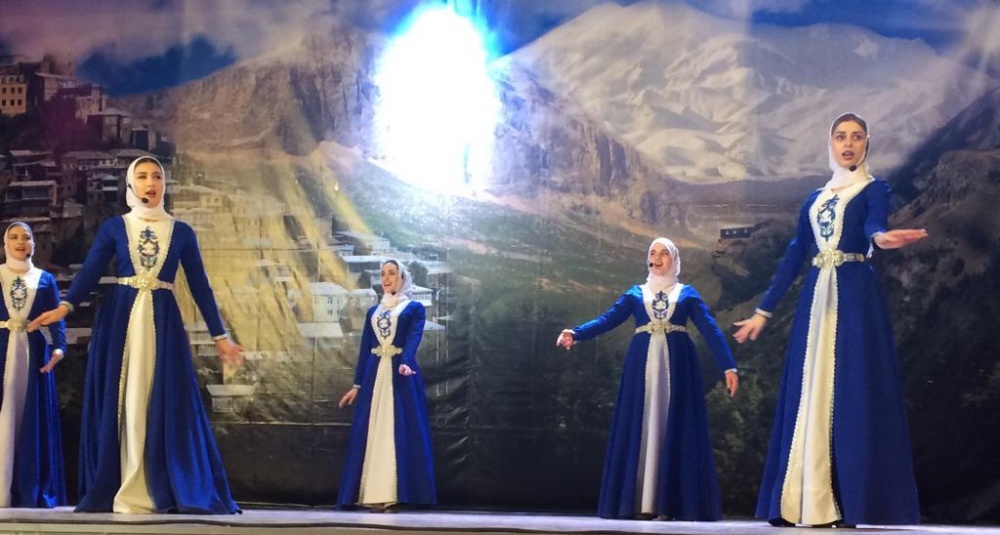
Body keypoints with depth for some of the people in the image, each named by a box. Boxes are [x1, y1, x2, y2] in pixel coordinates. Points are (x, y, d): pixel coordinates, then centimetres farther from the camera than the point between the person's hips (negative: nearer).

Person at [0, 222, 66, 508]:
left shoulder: (46, 279, 11)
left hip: (33, 352, 1)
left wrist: (58, 347, -16)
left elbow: (57, 318, 2)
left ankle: (32, 492, 0)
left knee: (34, 419, -1)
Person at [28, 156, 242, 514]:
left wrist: (219, 335, 5)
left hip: (163, 322, 0)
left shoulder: (181, 232, 10)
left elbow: (200, 284, 9)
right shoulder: (114, 227, 7)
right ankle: (123, 492, -1)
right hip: (119, 319, 0)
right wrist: (65, 306, -23)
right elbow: (90, 272, -4)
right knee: (121, 402, -3)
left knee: (164, 403, -5)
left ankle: (160, 492, -3)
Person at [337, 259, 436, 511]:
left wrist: (405, 362, -32)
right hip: (375, 374, 5)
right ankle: (374, 494, -1)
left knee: (399, 431, -9)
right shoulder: (373, 311, 19)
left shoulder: (415, 308, 4)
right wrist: (357, 384, 10)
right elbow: (365, 347, 16)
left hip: (400, 374, -5)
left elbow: (414, 338, -12)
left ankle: (394, 495, -11)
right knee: (371, 432, -1)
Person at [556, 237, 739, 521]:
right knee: (640, 428, -3)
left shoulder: (688, 293, 9)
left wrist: (728, 367, -8)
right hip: (642, 365, 1)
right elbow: (608, 320, 1)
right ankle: (641, 503, -3)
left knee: (675, 429, -5)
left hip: (677, 366, -1)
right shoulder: (636, 293, 12)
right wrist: (576, 334, -16)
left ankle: (673, 503, -5)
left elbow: (710, 329, 2)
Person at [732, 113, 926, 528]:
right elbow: (794, 256, 18)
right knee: (809, 396, 1)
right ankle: (807, 503, 3)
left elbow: (873, 226, -19)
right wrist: (763, 310, 15)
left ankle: (849, 502, -10)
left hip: (855, 298, -5)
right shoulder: (815, 198, 19)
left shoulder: (875, 190, 4)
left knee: (851, 393, -10)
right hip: (815, 299, 5)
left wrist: (881, 239, -44)